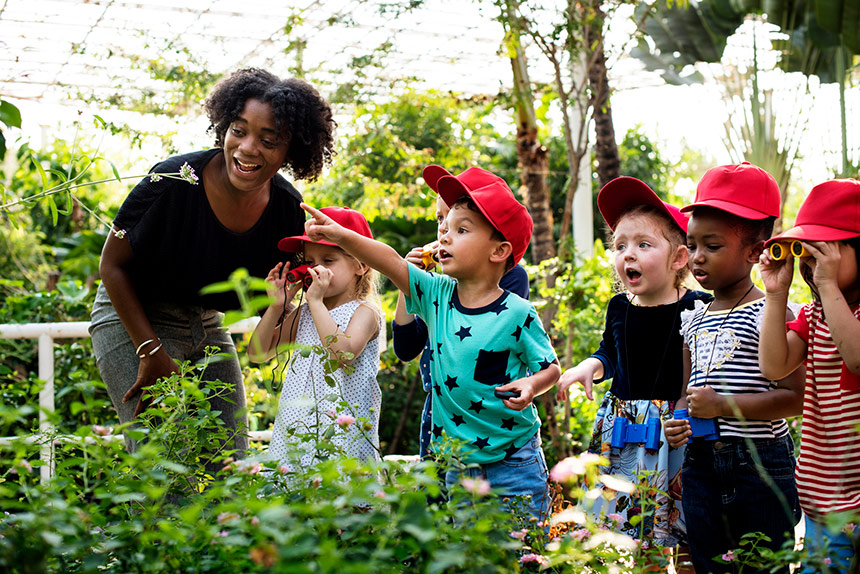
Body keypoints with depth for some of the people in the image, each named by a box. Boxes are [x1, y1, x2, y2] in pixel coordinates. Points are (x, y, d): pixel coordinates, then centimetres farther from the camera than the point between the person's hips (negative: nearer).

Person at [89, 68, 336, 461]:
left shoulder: (288, 208, -12)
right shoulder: (176, 181, -25)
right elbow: (113, 265, -13)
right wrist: (152, 352, -16)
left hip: (209, 327, 5)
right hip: (133, 319, -5)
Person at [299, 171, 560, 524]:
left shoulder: (518, 314, -12)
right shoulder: (437, 295, -2)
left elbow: (551, 367, -3)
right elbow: (391, 262, -13)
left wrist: (532, 386, -24)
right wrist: (340, 236, -25)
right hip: (457, 466, 4)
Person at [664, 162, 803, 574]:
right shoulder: (693, 320, 12)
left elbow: (796, 396, -17)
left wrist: (723, 406, -20)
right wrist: (678, 421, 0)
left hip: (760, 465, -6)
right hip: (701, 465, 6)